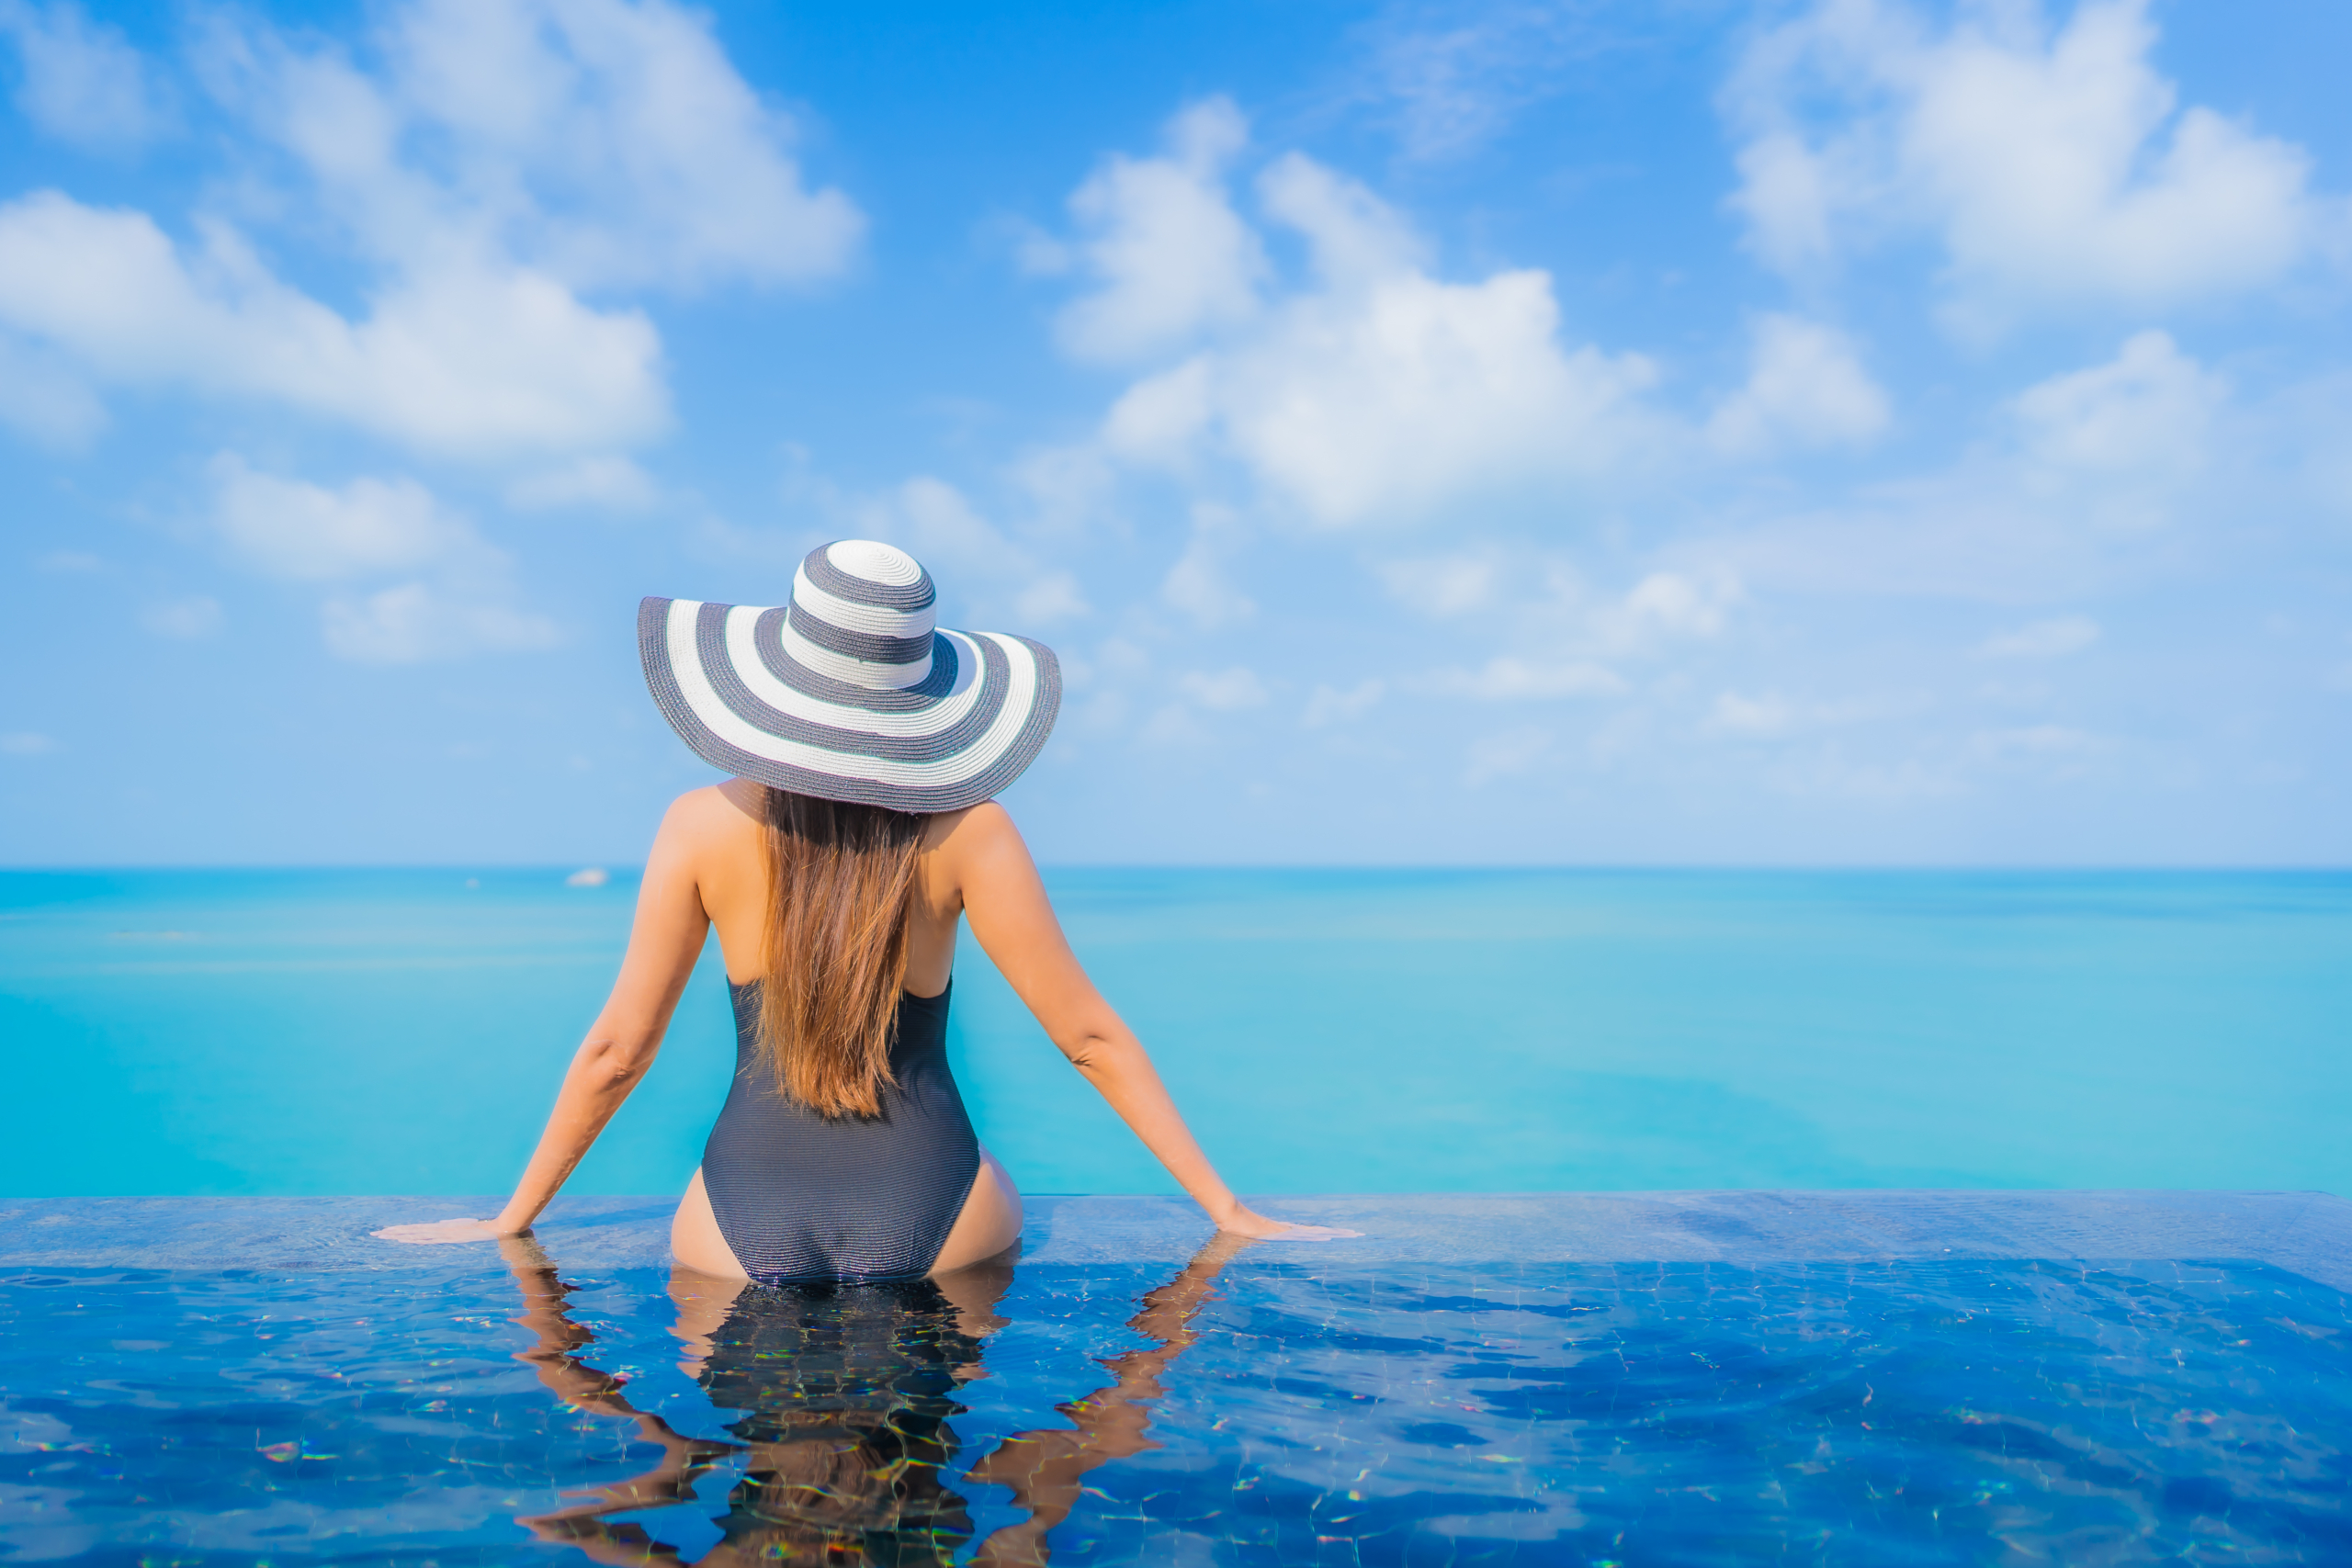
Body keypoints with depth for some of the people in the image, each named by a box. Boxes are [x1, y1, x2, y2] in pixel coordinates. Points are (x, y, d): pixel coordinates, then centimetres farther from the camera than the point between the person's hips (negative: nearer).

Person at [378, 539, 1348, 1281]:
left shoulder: (704, 828, -6)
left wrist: (512, 1218, 13)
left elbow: (618, 1048, -1)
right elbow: (1087, 1035, -8)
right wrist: (1227, 1211, -1)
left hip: (746, 1222, 1)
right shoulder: (965, 831, -9)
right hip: (931, 1215, -1)